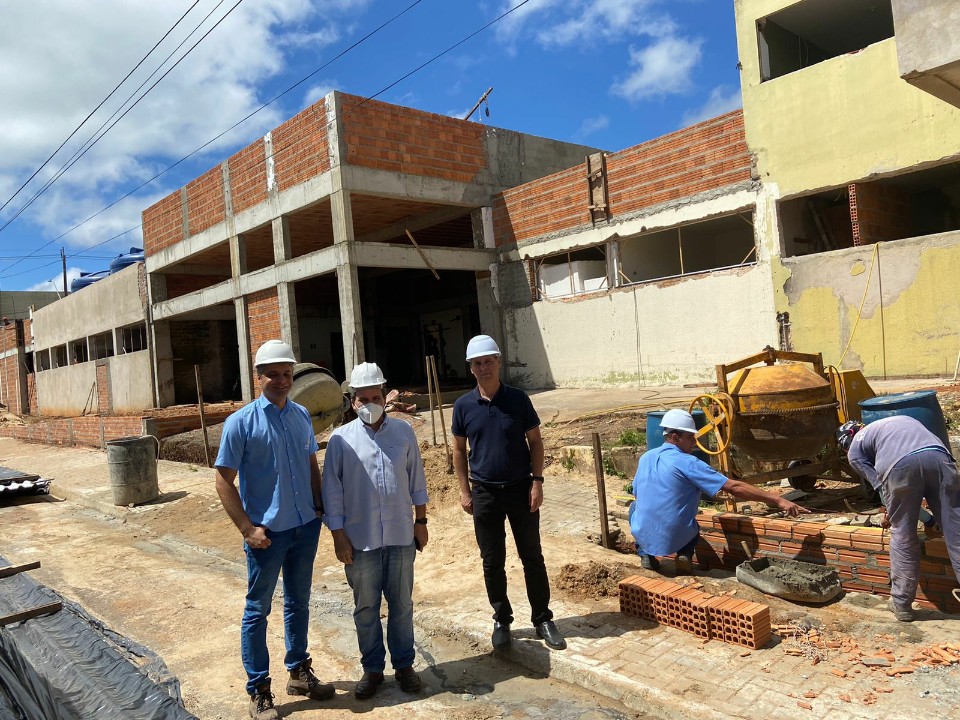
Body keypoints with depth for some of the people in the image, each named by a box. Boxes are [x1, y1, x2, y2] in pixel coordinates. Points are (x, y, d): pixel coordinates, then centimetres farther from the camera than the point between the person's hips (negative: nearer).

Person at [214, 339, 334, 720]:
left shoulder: (301, 415, 3)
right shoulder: (241, 422, -12)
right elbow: (223, 480, -10)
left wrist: (319, 507, 6)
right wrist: (247, 529, -14)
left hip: (305, 528, 5)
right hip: (267, 532, -5)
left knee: (298, 603, 19)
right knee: (258, 610, 9)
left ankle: (299, 673, 36)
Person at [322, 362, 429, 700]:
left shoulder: (403, 432, 0)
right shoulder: (341, 439, -6)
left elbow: (416, 480, 6)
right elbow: (332, 491, -3)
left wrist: (421, 522, 7)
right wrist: (338, 535, -5)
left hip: (401, 536, 1)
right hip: (360, 541, -1)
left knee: (402, 605, 14)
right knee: (365, 608, 13)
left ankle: (404, 664, 31)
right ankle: (372, 668, 30)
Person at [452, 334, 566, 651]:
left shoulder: (518, 399, -6)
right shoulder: (463, 405, -3)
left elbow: (535, 442, -1)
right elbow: (459, 450, 5)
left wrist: (537, 482, -8)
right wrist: (465, 490, 1)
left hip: (520, 489, -1)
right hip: (485, 493, 1)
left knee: (532, 557, 8)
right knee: (492, 562, 10)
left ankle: (543, 620, 22)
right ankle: (502, 620, 27)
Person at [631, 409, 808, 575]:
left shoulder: (645, 458, 3)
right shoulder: (687, 463, -13)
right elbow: (734, 487, -16)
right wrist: (778, 500, -14)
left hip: (642, 535, 2)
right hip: (675, 539, -2)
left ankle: (645, 554, 17)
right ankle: (684, 555, 6)